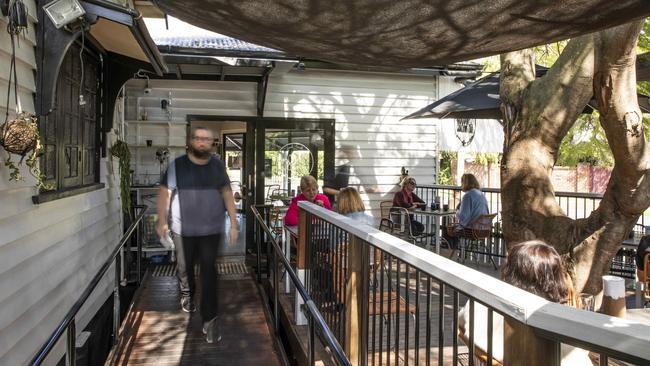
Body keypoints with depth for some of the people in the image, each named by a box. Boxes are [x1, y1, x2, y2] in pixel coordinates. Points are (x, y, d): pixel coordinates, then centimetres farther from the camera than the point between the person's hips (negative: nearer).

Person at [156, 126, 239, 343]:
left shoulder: (217, 166, 3)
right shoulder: (177, 165, -3)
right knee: (184, 266, 16)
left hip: (211, 228, 0)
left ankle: (209, 320, 2)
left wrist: (234, 222, 3)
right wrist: (162, 221, -8)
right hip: (183, 228, 0)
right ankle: (187, 295, 49)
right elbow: (164, 193, -1)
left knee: (209, 270, -4)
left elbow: (227, 194, 7)